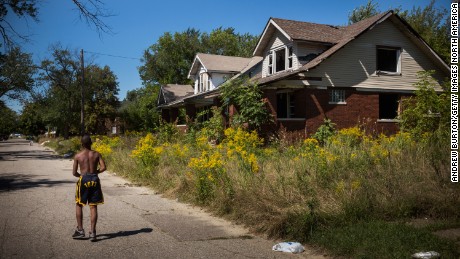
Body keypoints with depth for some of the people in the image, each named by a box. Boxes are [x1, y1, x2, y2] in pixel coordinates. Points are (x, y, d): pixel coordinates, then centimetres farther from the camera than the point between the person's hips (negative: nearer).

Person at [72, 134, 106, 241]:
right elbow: (103, 167, -8)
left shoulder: (78, 156, -3)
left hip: (83, 180, -1)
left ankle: (80, 230, 16)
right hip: (94, 180, 1)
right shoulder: (96, 154, 0)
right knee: (93, 207, 4)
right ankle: (92, 232, 4)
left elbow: (74, 173, -1)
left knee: (79, 205, 16)